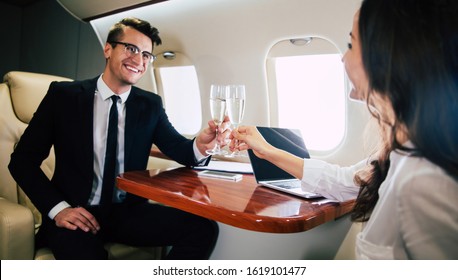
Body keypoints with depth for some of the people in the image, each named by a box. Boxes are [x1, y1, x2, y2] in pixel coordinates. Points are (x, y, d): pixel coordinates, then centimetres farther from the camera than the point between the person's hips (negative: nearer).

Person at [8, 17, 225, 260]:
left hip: (128, 212, 4)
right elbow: (22, 160, 0)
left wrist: (200, 146, -26)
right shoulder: (64, 95, -2)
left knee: (204, 228, -19)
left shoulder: (151, 105, 6)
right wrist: (58, 208, -14)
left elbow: (178, 148, -1)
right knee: (84, 254, -37)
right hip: (76, 214, -3)